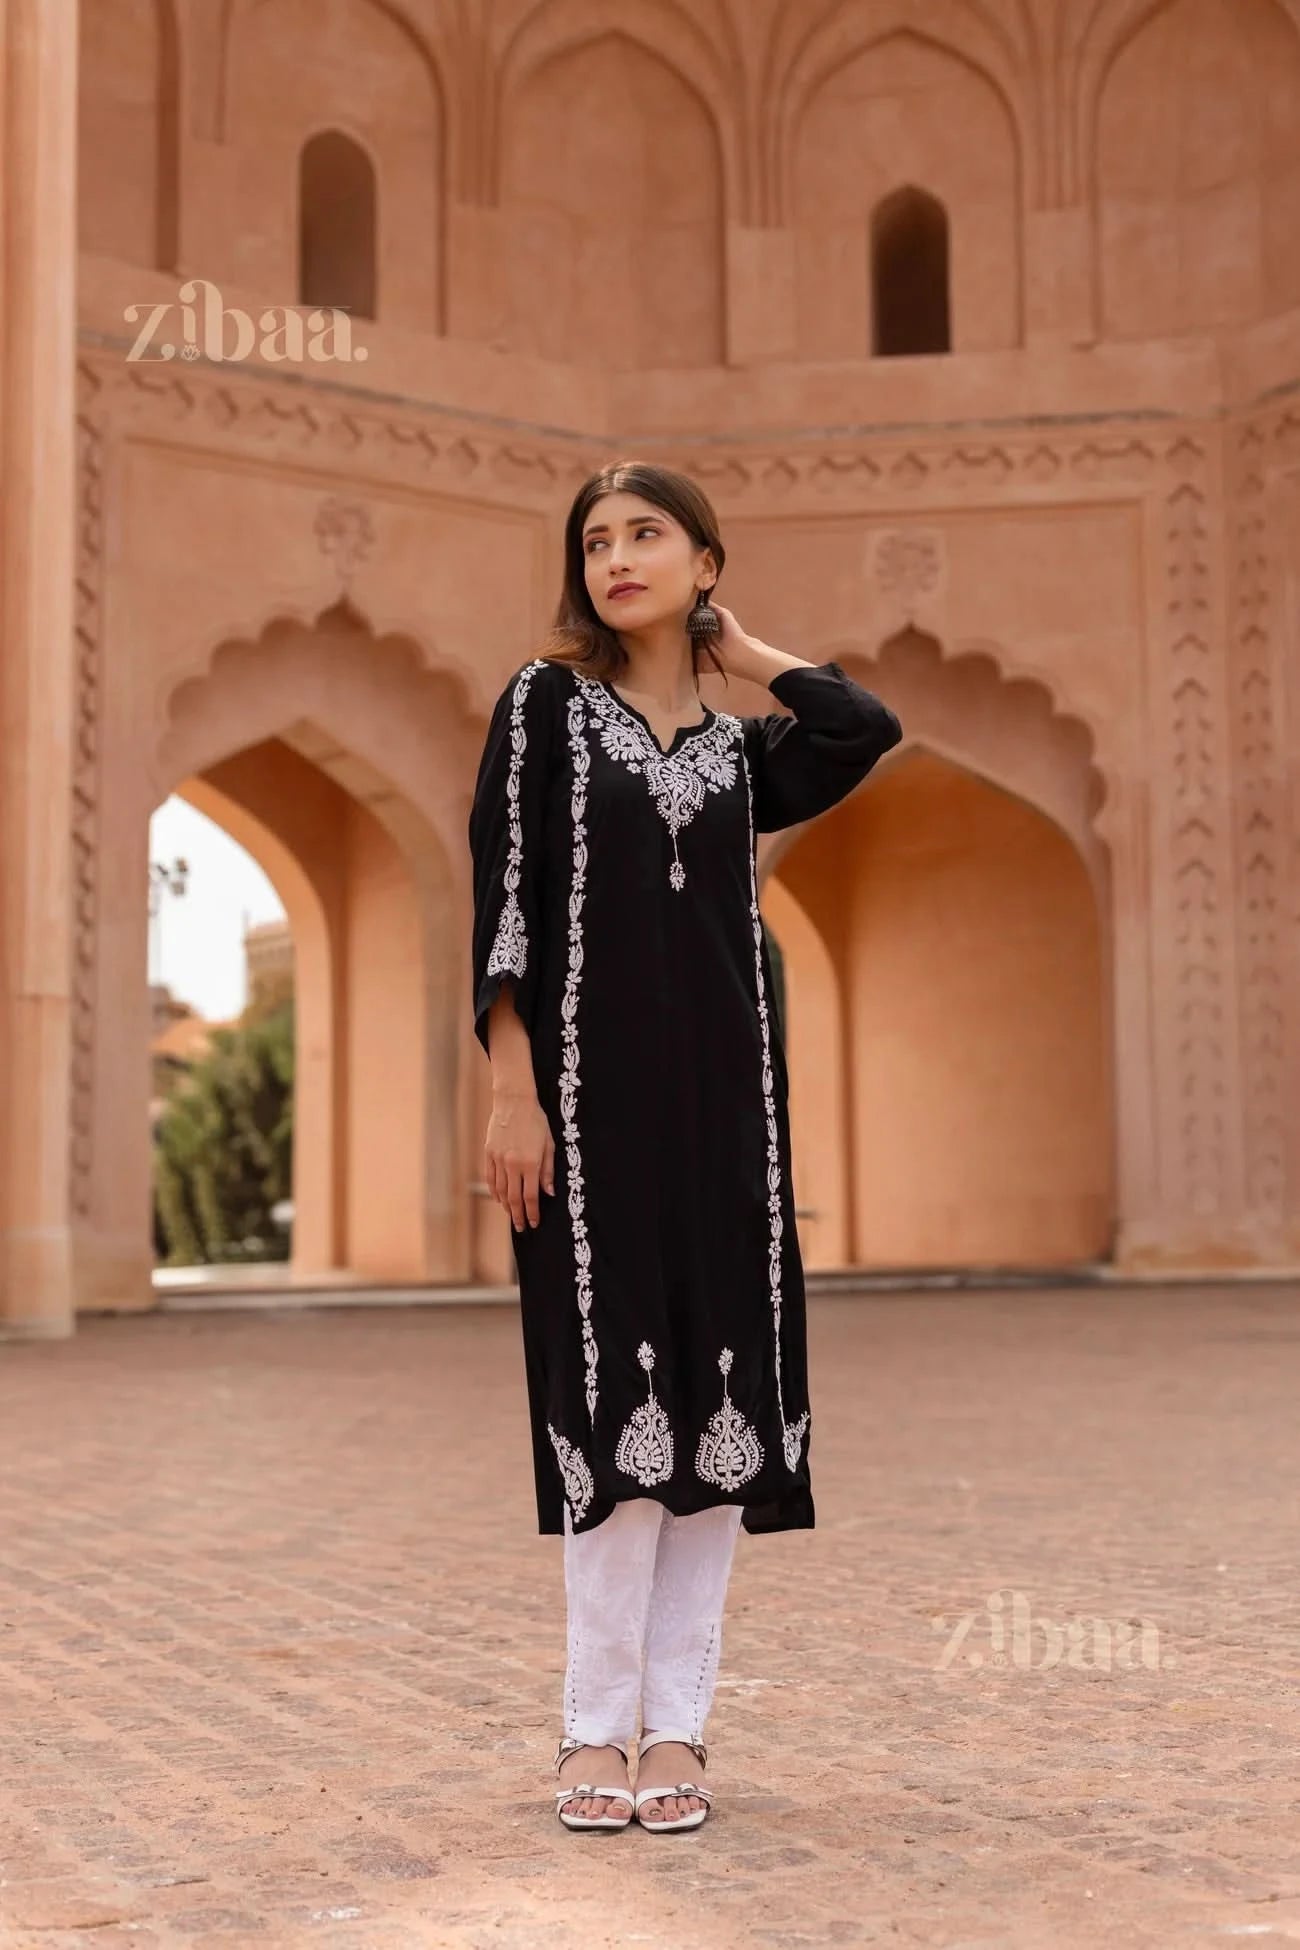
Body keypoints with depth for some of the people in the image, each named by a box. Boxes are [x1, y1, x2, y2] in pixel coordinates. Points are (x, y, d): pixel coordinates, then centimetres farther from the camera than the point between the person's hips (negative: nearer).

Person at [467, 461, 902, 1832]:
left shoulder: (742, 749, 14)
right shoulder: (545, 705, 6)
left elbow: (869, 728, -7)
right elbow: (504, 896, -2)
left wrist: (739, 649, 9)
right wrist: (512, 1090, -12)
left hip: (723, 1095, 3)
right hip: (590, 1087, -3)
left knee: (715, 1388, 0)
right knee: (612, 1392, -6)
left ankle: (676, 1725, 8)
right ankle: (596, 1729, 3)